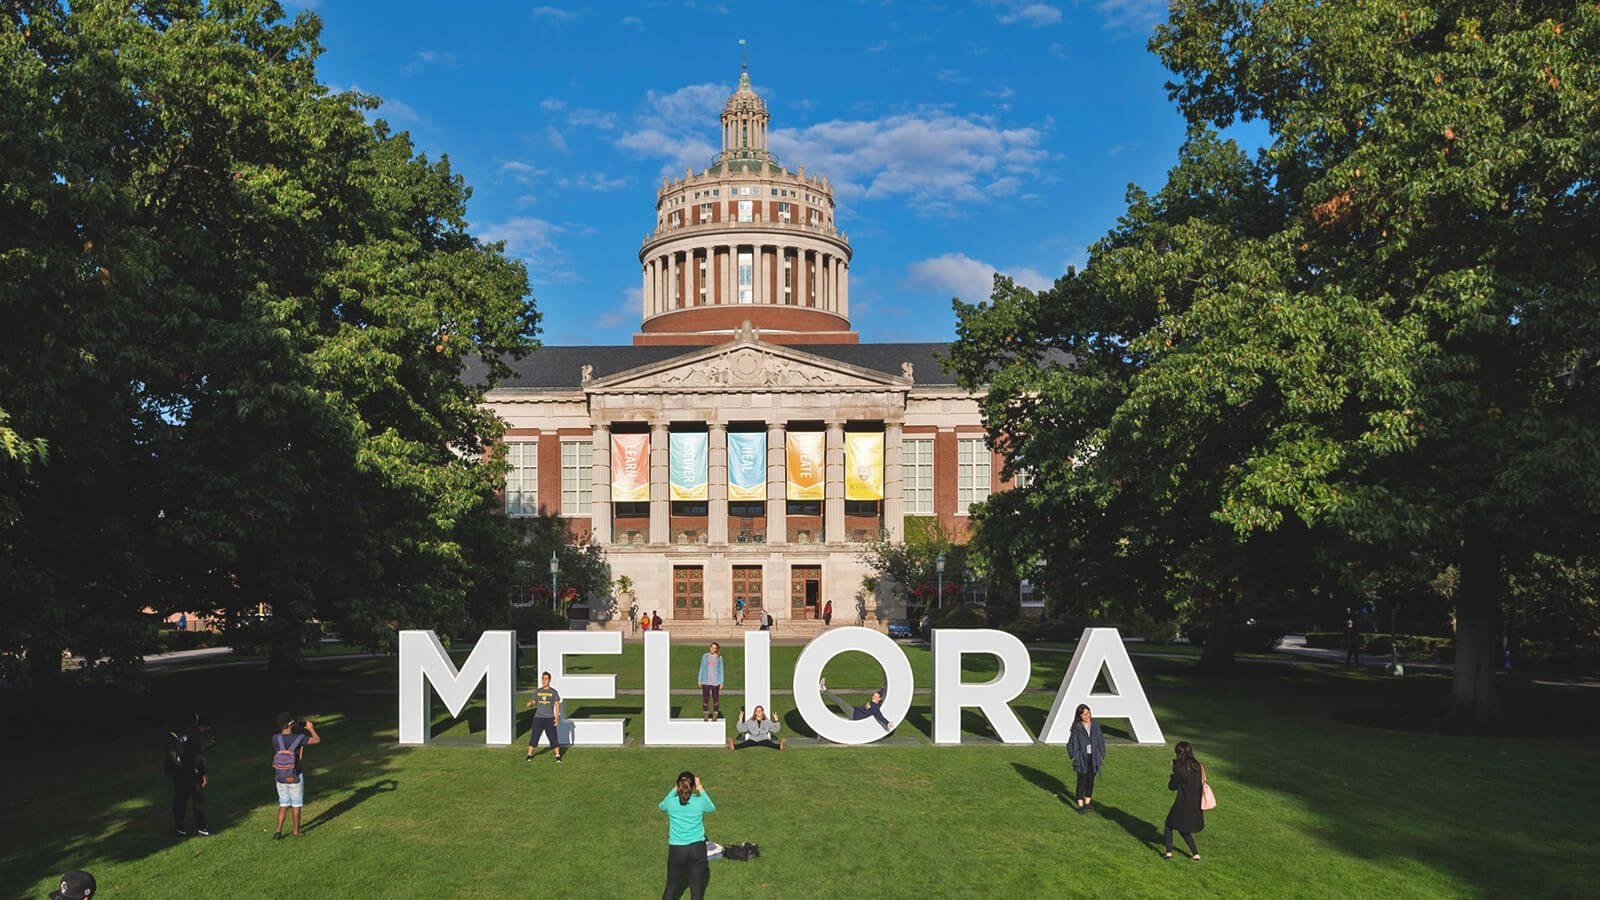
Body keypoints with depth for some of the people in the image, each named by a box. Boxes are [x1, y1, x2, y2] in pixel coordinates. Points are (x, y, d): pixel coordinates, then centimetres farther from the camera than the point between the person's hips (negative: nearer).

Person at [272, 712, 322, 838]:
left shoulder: (275, 738, -9)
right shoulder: (298, 738, -18)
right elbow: (317, 740, -7)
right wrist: (311, 728, 7)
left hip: (280, 777, 3)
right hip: (295, 778, -3)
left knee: (283, 805, 16)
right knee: (296, 805, 12)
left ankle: (278, 831, 10)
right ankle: (296, 831, 22)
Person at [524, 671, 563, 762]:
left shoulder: (553, 692, 2)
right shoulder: (537, 691, 8)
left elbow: (557, 705, 1)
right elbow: (533, 702, 13)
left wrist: (557, 718, -7)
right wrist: (530, 703, -12)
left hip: (549, 718, -2)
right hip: (538, 717, 2)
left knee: (553, 737, -4)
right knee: (534, 736, 3)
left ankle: (558, 756, 3)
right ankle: (529, 754, 16)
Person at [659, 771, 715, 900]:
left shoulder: (670, 802, -11)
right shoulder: (700, 802, -12)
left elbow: (661, 806, 15)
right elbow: (712, 808, 13)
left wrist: (674, 790, 16)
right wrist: (701, 790, 14)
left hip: (676, 849, 0)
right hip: (697, 848, 0)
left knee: (671, 886, 17)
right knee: (696, 887, 10)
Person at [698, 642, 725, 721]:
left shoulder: (719, 657, 2)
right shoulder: (705, 656, 3)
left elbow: (721, 670, 5)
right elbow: (702, 668, 9)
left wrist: (721, 682, 2)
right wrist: (700, 680, 6)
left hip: (715, 681, 0)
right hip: (706, 681, 1)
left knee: (715, 698, 4)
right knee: (705, 698, 2)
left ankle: (715, 715, 15)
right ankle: (706, 715, 14)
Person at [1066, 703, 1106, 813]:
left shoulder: (1095, 725, 2)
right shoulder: (1077, 728, -6)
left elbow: (1101, 740, 8)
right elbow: (1071, 743, -1)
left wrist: (1101, 755, 4)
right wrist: (1073, 756, -6)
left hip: (1094, 757, 3)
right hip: (1081, 758, -3)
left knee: (1090, 780, 11)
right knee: (1081, 781, -1)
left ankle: (1087, 802, 24)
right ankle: (1080, 805, 6)